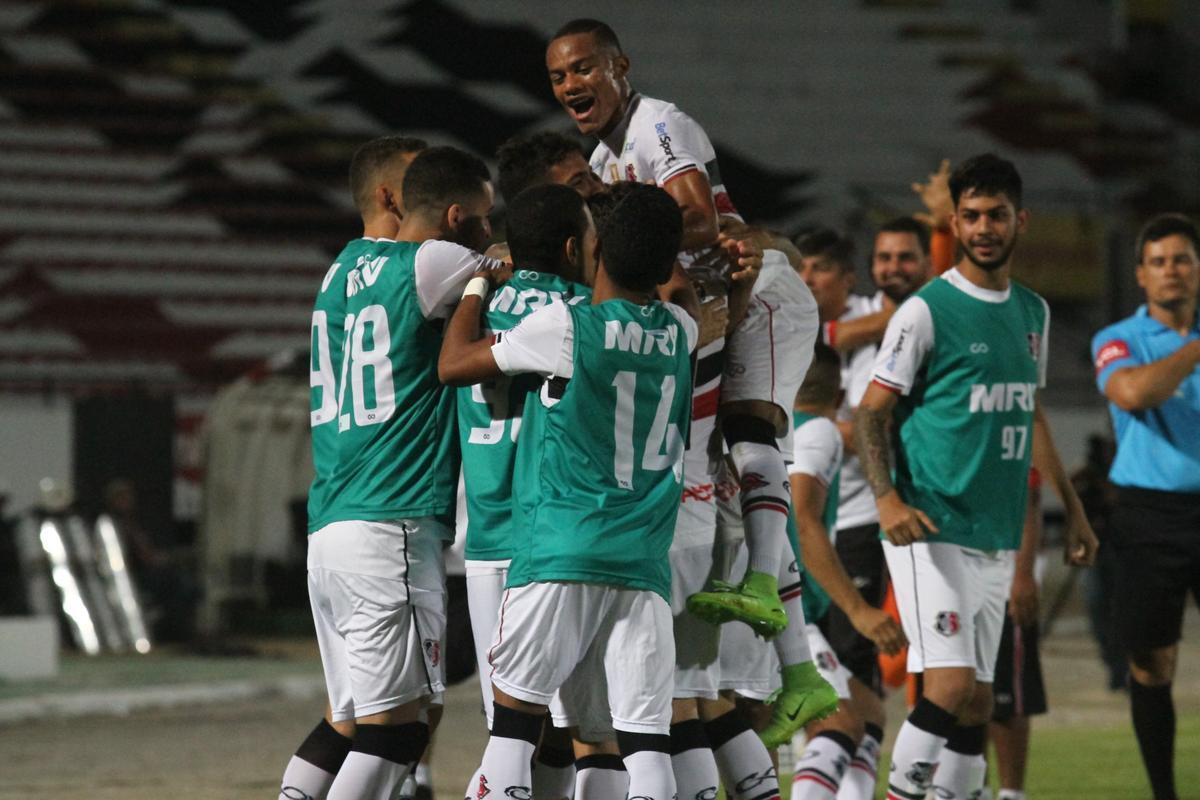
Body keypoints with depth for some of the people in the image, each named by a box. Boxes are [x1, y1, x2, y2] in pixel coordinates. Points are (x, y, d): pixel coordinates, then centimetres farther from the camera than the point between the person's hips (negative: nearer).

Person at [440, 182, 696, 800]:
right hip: (645, 562, 4)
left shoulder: (565, 327, -6)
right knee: (646, 737, -3)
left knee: (514, 715, 4)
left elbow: (453, 365, 4)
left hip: (559, 551, -3)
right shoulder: (682, 333, 8)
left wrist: (477, 286, 19)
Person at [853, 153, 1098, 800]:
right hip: (933, 532, -7)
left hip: (997, 541, 7)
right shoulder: (926, 311, -6)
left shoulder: (1032, 312, 14)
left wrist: (1071, 508, 27)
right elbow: (871, 412, -7)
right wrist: (887, 498, -22)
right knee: (951, 686, -18)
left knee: (977, 704, 5)